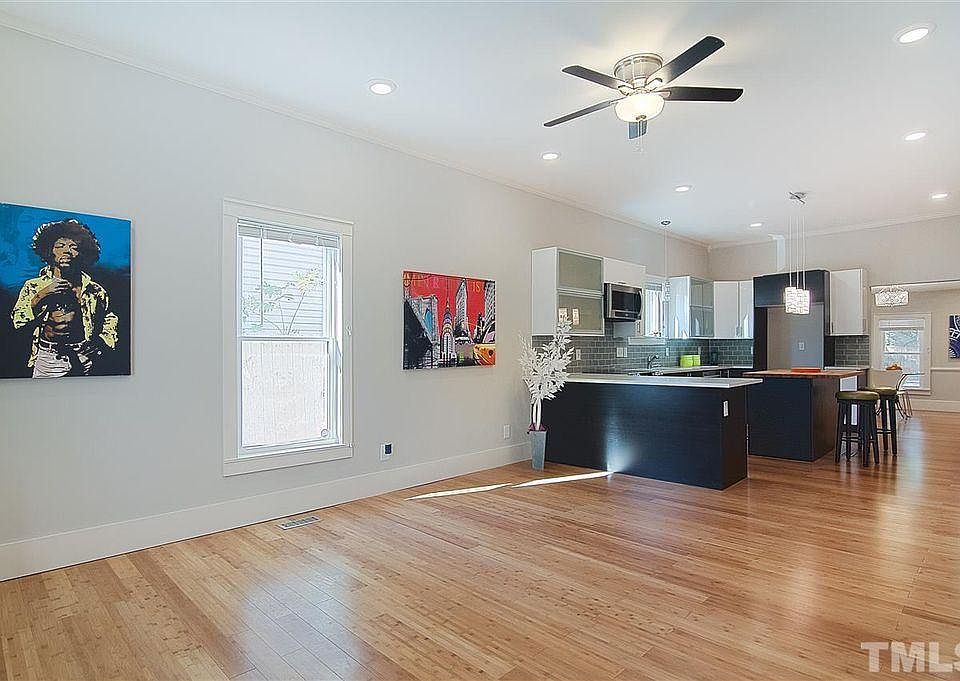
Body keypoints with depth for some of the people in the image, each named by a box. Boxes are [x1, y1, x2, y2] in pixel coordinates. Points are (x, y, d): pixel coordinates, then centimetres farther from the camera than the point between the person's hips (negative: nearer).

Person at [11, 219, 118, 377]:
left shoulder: (94, 290, 5)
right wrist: (42, 295, -13)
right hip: (47, 359, 0)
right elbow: (18, 321, -4)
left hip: (82, 358, 0)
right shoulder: (33, 286, 6)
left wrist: (101, 346, 0)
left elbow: (110, 322, 14)